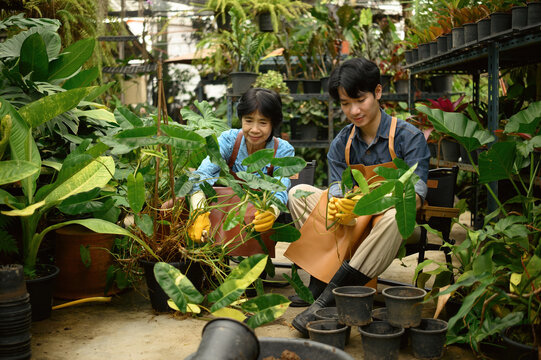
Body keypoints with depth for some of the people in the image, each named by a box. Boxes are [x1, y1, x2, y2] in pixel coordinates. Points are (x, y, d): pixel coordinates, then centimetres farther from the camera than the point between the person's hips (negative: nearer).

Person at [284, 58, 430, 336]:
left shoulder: (408, 136, -11)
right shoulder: (341, 144, 2)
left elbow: (415, 195, -20)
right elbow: (337, 191, -6)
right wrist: (338, 210, -32)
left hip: (391, 230, -4)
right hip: (353, 226, 5)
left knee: (396, 214, -39)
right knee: (299, 192, -9)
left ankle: (328, 299, -33)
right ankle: (321, 281, -22)